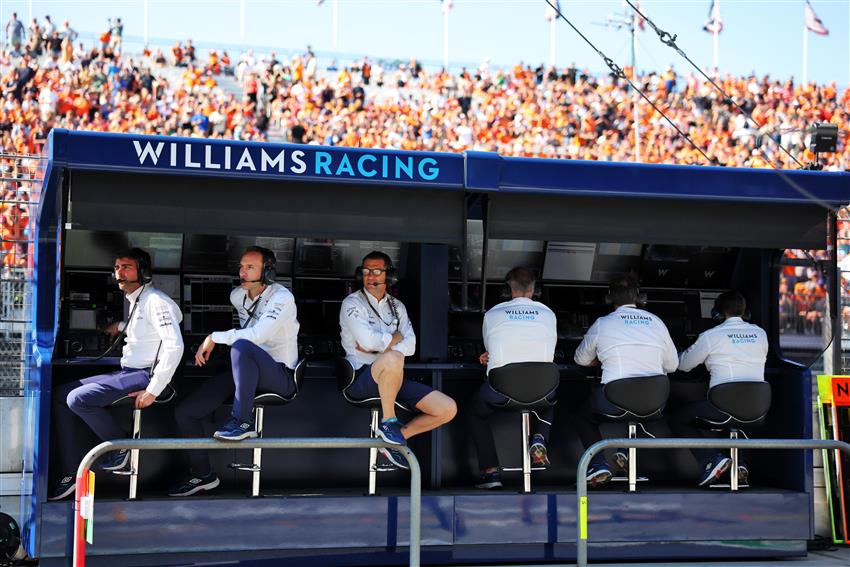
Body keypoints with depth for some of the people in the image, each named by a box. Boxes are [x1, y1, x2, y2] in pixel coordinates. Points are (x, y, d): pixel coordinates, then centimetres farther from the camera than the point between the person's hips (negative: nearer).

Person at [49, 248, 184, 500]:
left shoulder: (155, 301, -13)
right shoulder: (135, 300, 17)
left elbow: (174, 345, -24)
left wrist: (153, 391, -24)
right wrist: (122, 326, 30)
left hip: (145, 375, -10)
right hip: (127, 372, 10)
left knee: (78, 399, -23)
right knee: (61, 395, 4)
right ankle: (72, 472, 3)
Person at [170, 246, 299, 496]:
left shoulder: (282, 297, -13)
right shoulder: (237, 296, 10)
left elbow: (257, 335, -26)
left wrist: (215, 338, -19)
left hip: (280, 376, -7)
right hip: (244, 372, 7)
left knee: (241, 346, -39)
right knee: (184, 411, -3)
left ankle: (243, 422, -31)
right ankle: (202, 475, 12)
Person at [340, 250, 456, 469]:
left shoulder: (397, 307, 18)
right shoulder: (352, 303, 0)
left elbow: (410, 346, 3)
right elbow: (368, 340, -17)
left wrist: (378, 345, -10)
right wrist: (395, 338, 0)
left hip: (392, 380, 6)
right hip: (362, 378, -6)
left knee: (448, 409, -8)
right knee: (393, 358, -41)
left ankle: (398, 435, 9)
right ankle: (388, 422, -22)